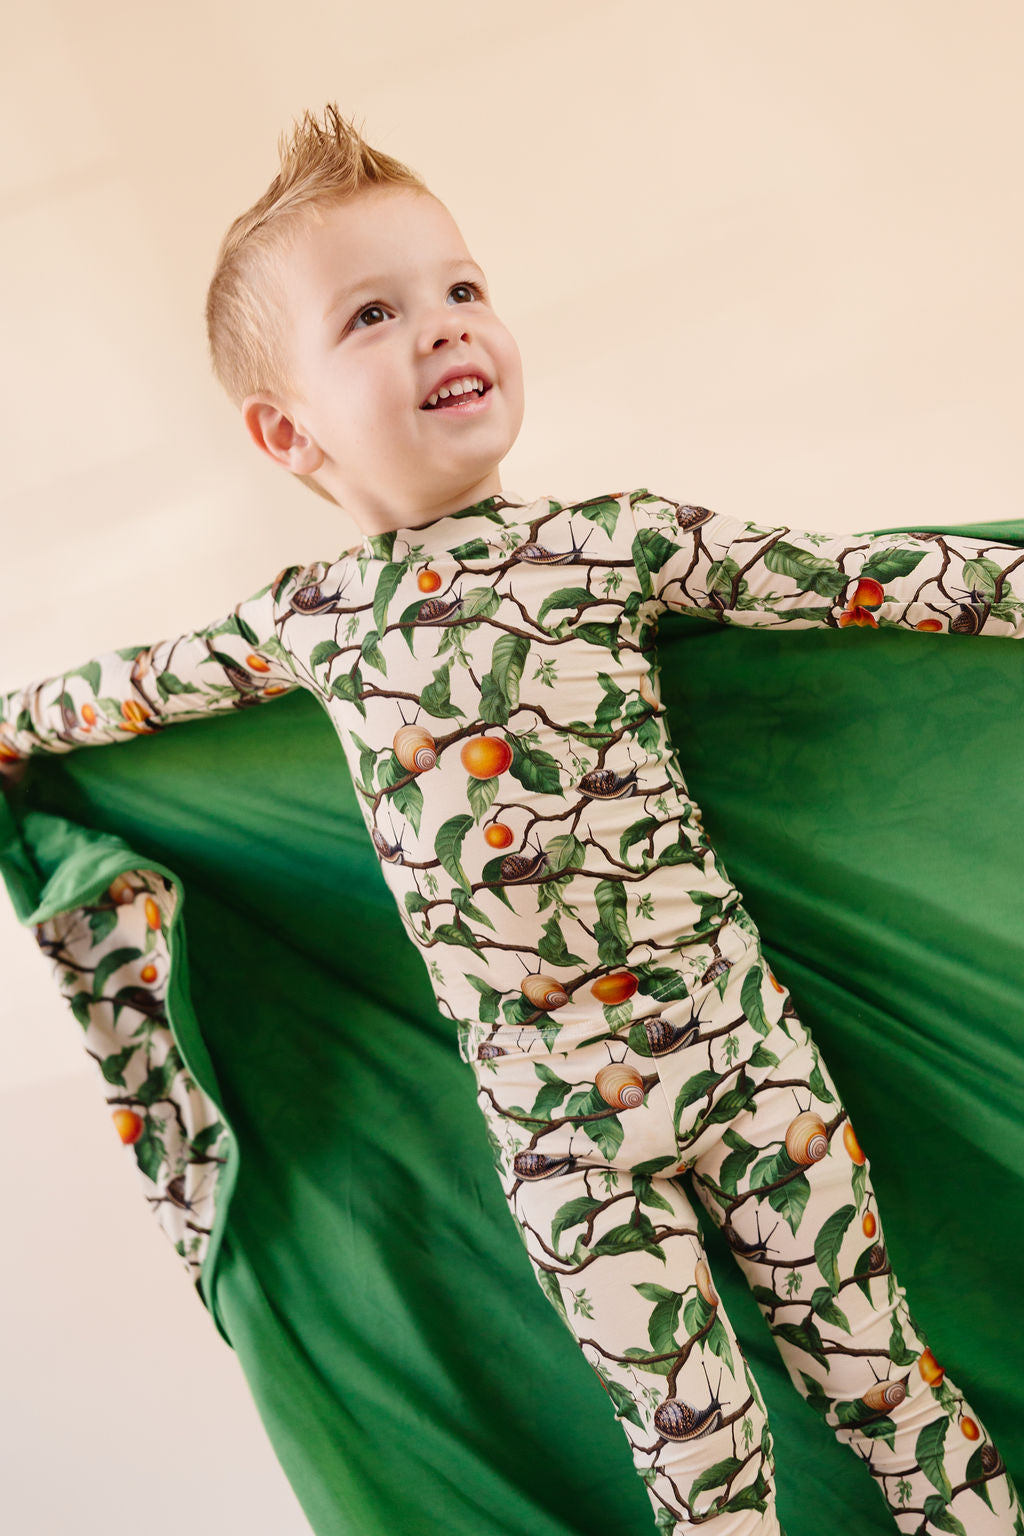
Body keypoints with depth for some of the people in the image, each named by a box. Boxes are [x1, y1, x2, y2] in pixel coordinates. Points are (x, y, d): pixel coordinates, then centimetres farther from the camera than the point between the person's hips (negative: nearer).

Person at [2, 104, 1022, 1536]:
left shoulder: (616, 537, -5)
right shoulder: (311, 619, 1)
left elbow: (852, 575, -4)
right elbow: (142, 682, 17)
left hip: (744, 1044, 0)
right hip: (557, 1124, 1)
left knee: (869, 1352, 13)